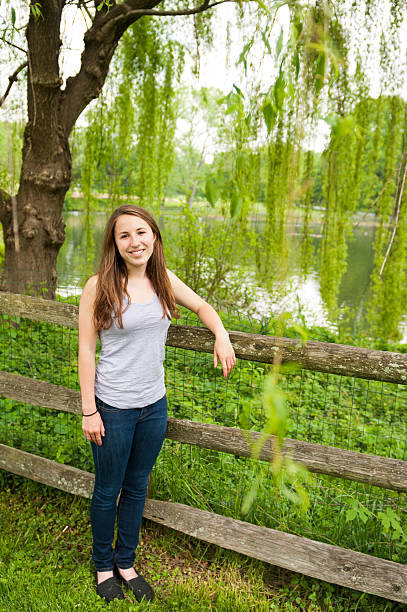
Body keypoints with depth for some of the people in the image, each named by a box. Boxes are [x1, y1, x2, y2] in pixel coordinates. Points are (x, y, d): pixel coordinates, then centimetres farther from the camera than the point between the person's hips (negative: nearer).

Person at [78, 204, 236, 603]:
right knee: (108, 491, 14)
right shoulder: (99, 287, -13)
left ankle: (125, 563, 41)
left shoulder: (164, 281, 0)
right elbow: (86, 350, -10)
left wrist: (221, 337, -5)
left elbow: (201, 306, 15)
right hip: (113, 407, -4)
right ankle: (103, 566, 39)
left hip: (154, 405, 4)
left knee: (137, 488, 19)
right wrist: (88, 410, -11)